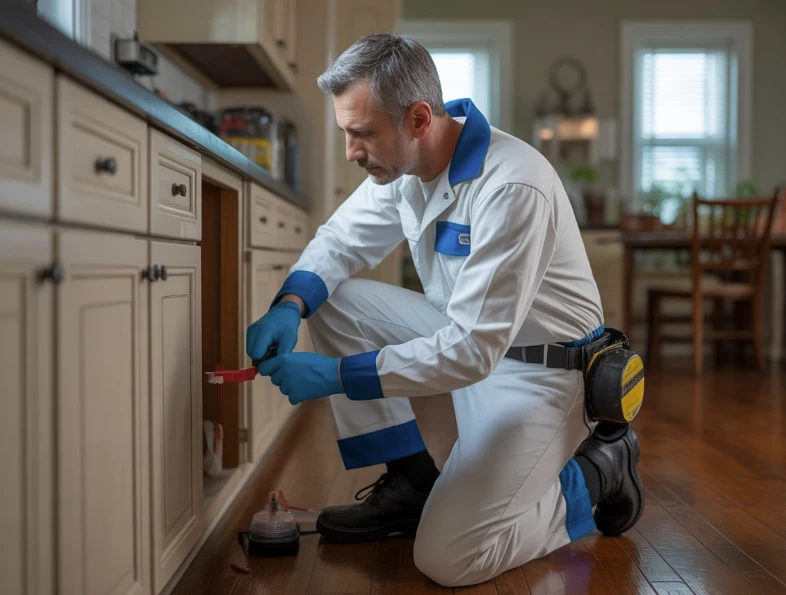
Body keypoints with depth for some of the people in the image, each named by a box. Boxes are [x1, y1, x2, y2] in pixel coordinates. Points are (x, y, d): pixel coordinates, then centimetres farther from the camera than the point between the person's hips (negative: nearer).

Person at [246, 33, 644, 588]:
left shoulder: (513, 187, -30)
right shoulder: (403, 162, -4)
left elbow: (473, 350, -31)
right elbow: (339, 240, 7)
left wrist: (337, 375, -30)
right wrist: (290, 306, -14)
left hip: (541, 371, -8)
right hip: (465, 335, 8)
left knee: (449, 560, -18)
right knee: (332, 300, -5)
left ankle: (599, 470, 7)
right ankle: (411, 481, 4)